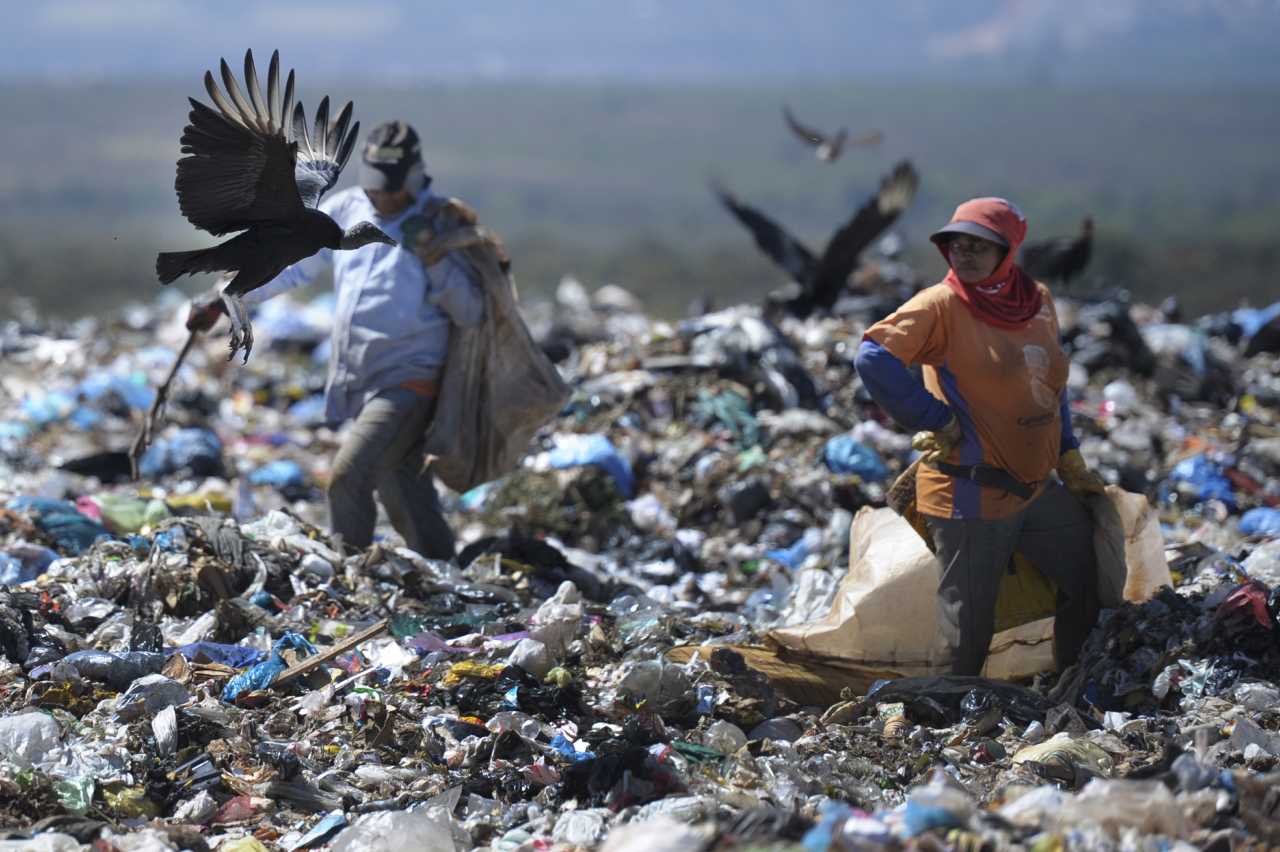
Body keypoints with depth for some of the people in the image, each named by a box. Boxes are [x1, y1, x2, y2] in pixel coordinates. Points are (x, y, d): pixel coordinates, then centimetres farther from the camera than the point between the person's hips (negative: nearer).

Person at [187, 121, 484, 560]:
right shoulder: (347, 209, 4)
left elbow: (470, 313, -10)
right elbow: (291, 263, 12)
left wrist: (434, 257, -23)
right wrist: (221, 301, 9)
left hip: (408, 381, -6)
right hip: (357, 381, 6)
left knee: (348, 477, -21)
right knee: (406, 503, 13)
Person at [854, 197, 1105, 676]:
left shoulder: (1038, 301, 6)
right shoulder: (941, 306, -14)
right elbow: (873, 359, -26)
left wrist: (1070, 460, 16)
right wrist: (938, 422, -20)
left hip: (1038, 488, 7)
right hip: (972, 497, -7)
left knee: (1089, 586, 18)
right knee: (969, 629, 0)